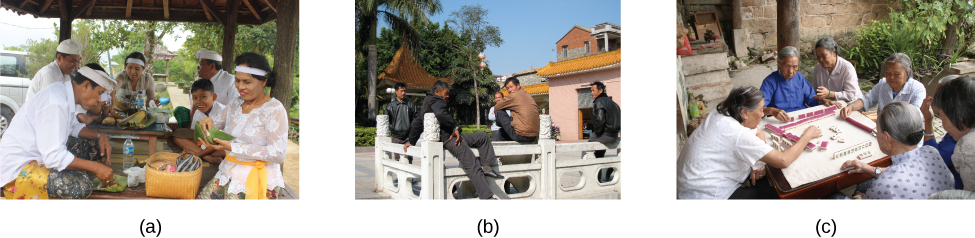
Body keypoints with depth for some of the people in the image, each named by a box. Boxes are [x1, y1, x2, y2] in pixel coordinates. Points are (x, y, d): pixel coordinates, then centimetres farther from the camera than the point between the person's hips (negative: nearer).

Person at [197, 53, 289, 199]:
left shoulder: (274, 109, -11)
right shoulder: (235, 103, 12)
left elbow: (278, 154, -19)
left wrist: (232, 147, -23)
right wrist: (208, 121, -1)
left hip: (258, 182, -7)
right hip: (229, 174, 7)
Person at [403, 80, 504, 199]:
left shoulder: (426, 101, 25)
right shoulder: (436, 100, -7)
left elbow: (417, 122, 33)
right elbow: (440, 113, -30)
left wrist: (411, 140, 40)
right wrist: (455, 127, -21)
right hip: (447, 138, -11)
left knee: (483, 137, 17)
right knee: (473, 167, -19)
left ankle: (486, 167, 2)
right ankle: (487, 196, -25)